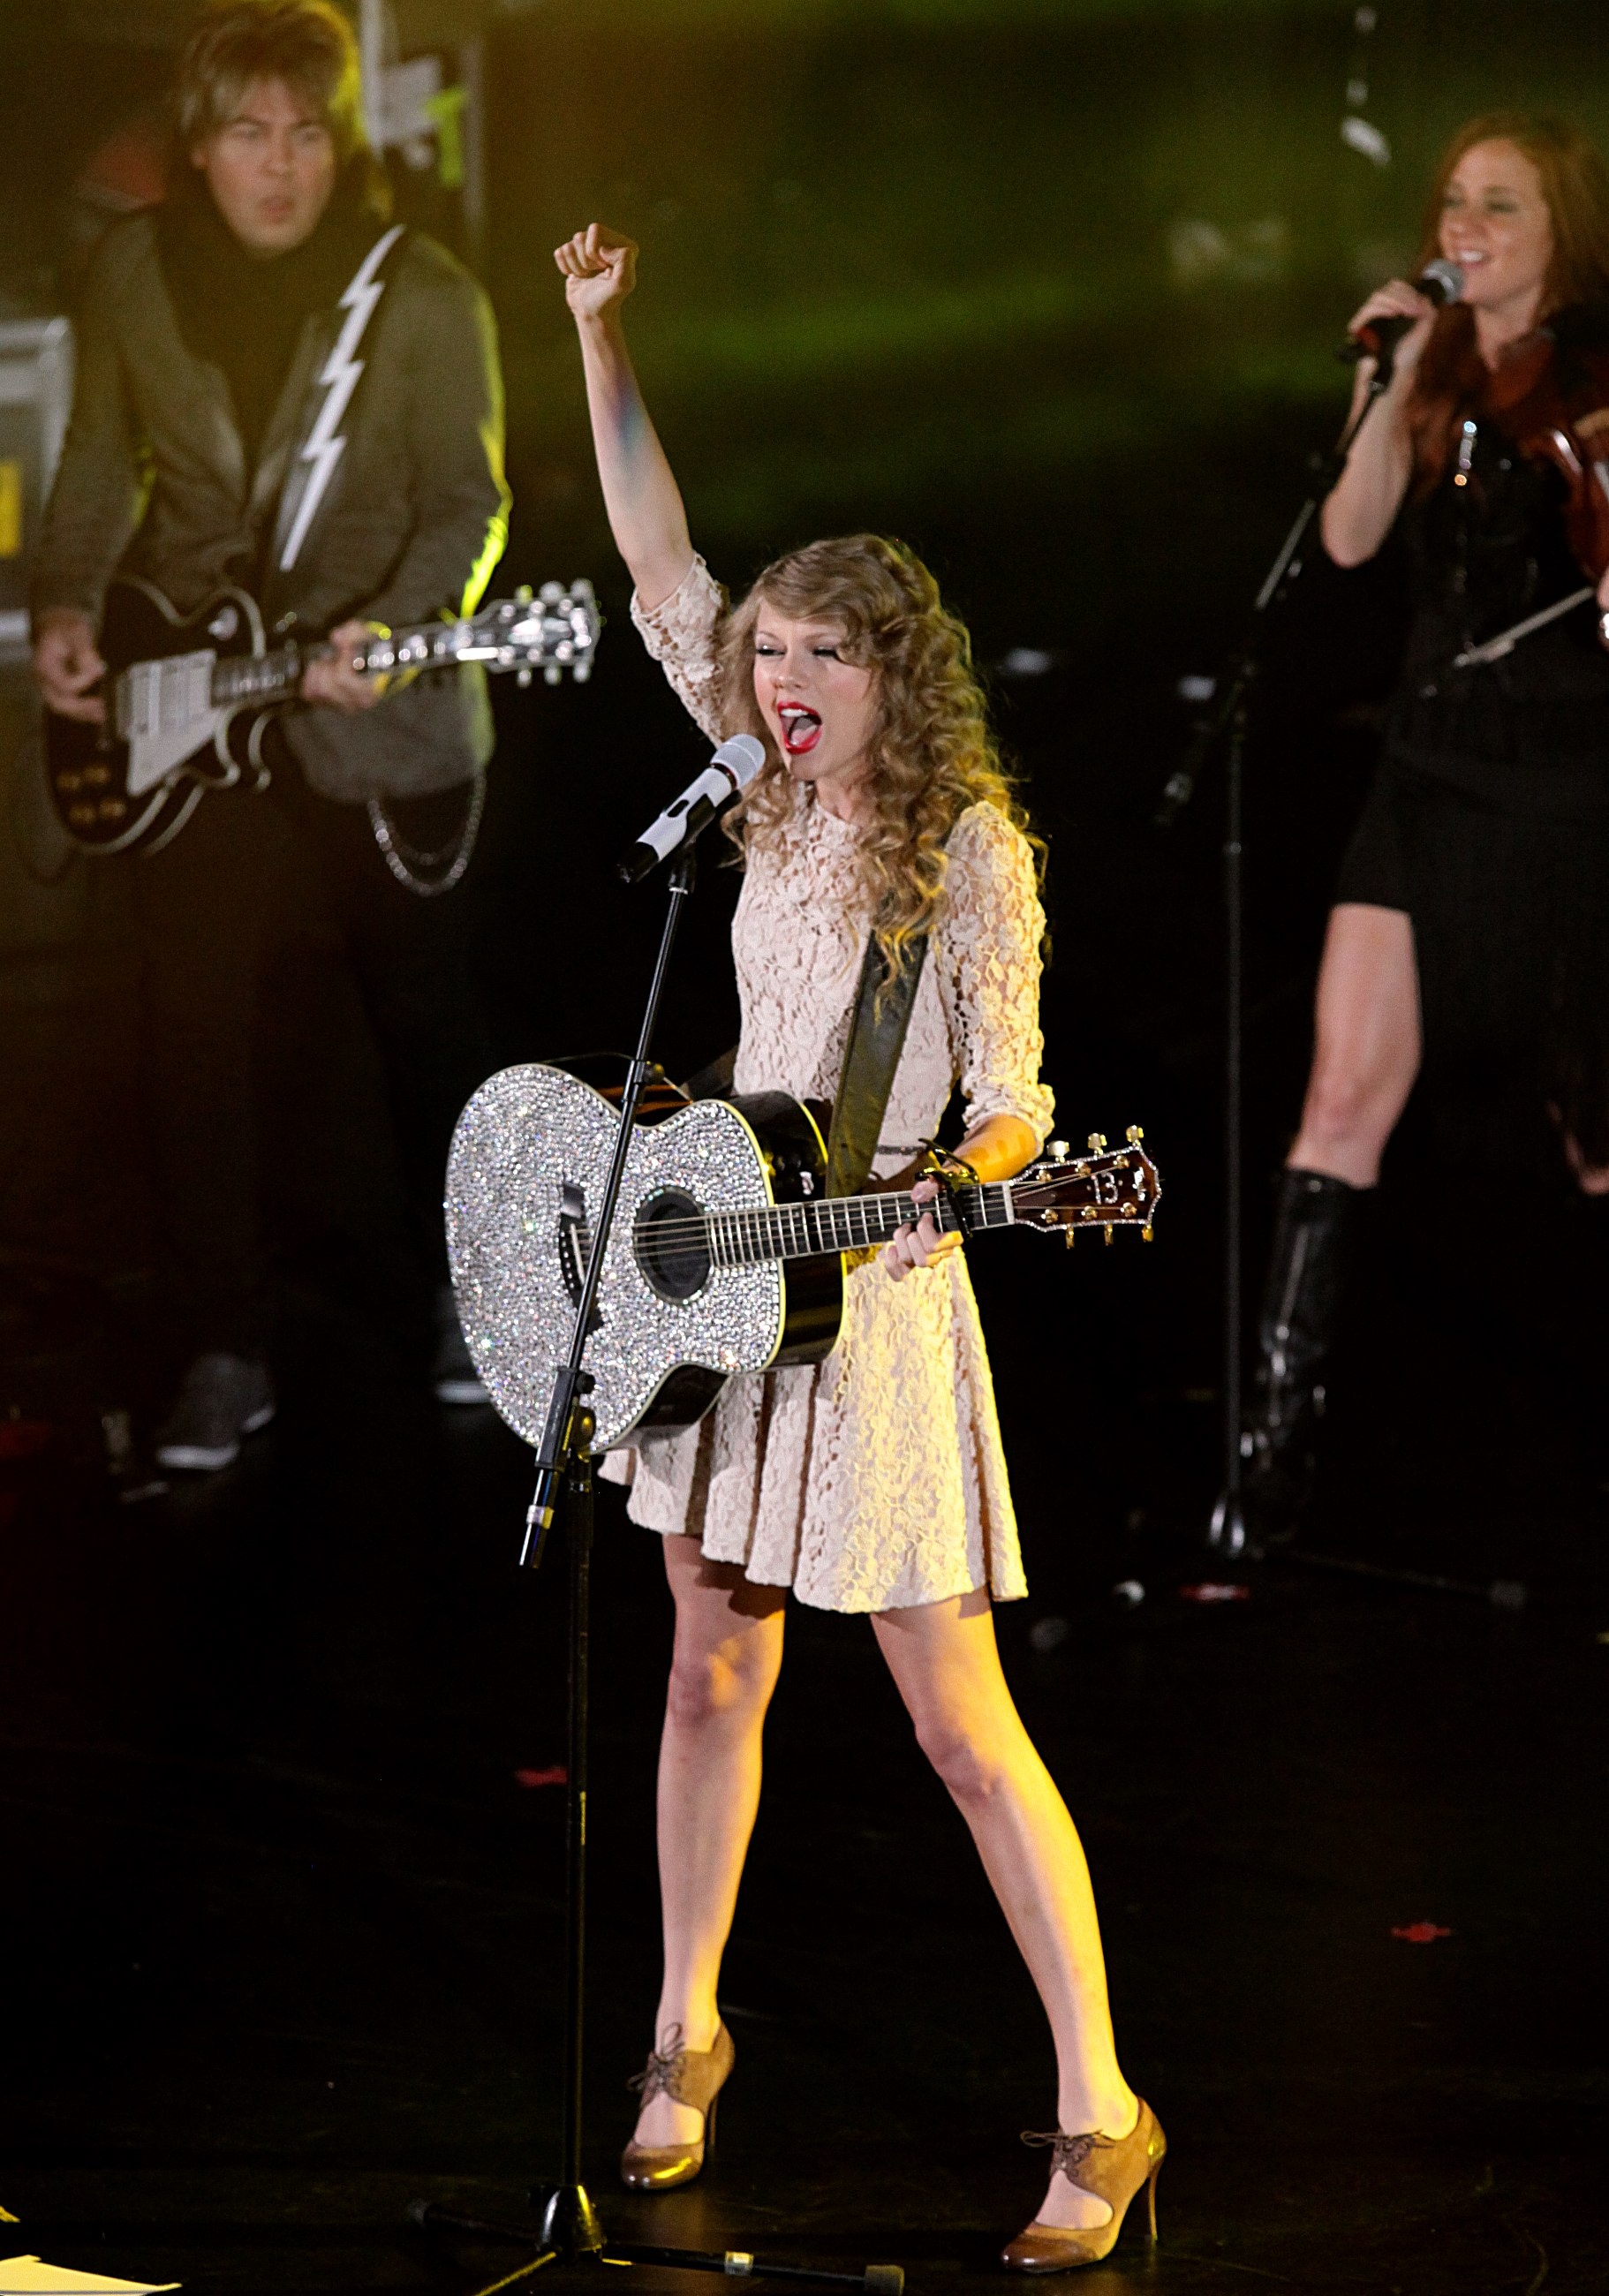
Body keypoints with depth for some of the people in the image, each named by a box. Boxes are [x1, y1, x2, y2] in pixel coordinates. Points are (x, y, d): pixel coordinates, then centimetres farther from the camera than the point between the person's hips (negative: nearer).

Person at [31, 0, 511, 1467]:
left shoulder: (424, 298, -8)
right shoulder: (136, 274, 2)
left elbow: (466, 502, -9)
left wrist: (399, 625, -27)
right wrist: (67, 605, -1)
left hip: (376, 720, -2)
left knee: (427, 1015, 8)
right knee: (194, 1037, 1)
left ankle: (471, 1293, 30)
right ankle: (225, 1361, 10)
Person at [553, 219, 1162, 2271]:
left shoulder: (964, 839, -11)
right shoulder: (778, 790, 6)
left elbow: (1009, 1101, -10)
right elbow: (660, 565, 8)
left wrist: (968, 1169, -31)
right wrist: (599, 333, 3)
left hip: (876, 1304, -6)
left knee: (961, 1722, -6)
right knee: (713, 1673, 14)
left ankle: (1099, 2116, -2)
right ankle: (686, 2037, 29)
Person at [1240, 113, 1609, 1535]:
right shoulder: (1434, 370, 8)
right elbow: (1350, 539, -4)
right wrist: (1384, 388, -13)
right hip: (1430, 772, 4)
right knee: (1346, 1098, -5)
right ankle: (1279, 1426, -7)